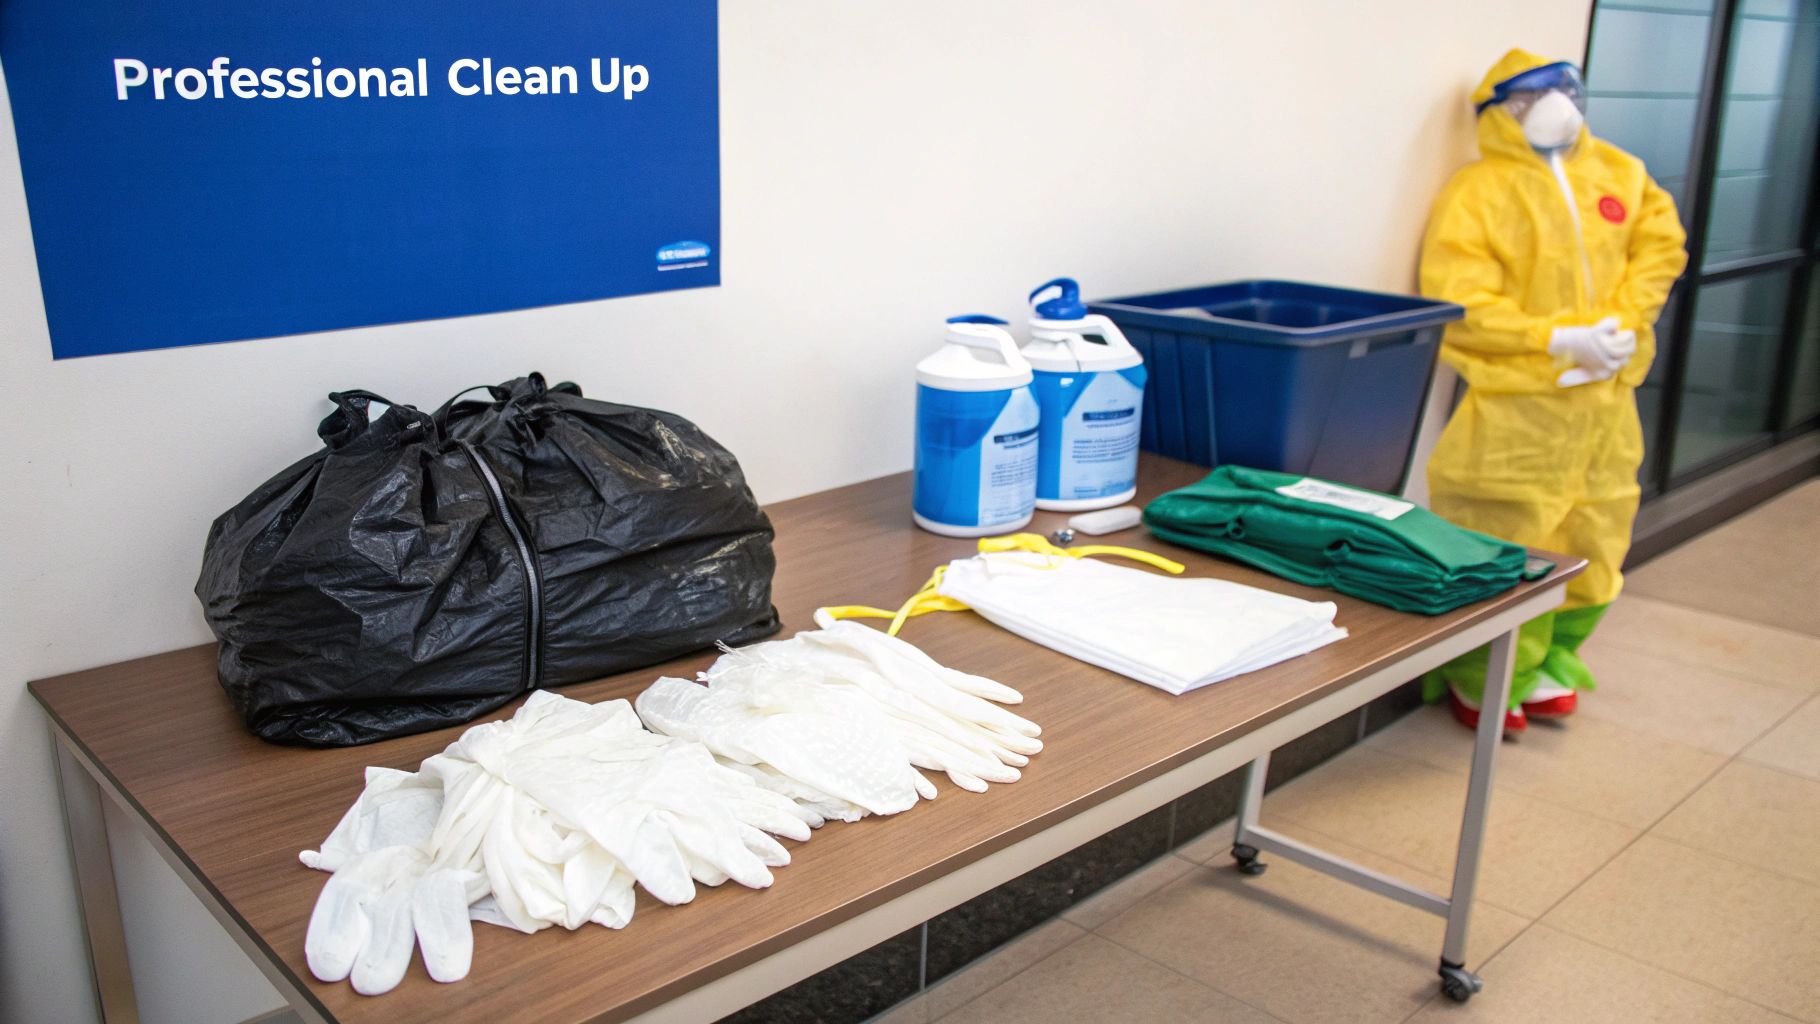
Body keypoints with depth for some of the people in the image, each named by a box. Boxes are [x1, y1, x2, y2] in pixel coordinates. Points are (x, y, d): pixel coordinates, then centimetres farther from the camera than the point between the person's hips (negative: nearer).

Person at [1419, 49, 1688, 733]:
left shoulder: (1618, 173, 11)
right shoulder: (1476, 193, -8)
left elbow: (1661, 246, 10)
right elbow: (1459, 303, -16)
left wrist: (1619, 320, -8)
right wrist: (1562, 340, -19)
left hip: (1605, 396, 6)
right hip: (1516, 402, -6)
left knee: (1590, 543, 14)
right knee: (1508, 548, -2)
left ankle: (1549, 665, 31)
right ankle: (1484, 684, 15)